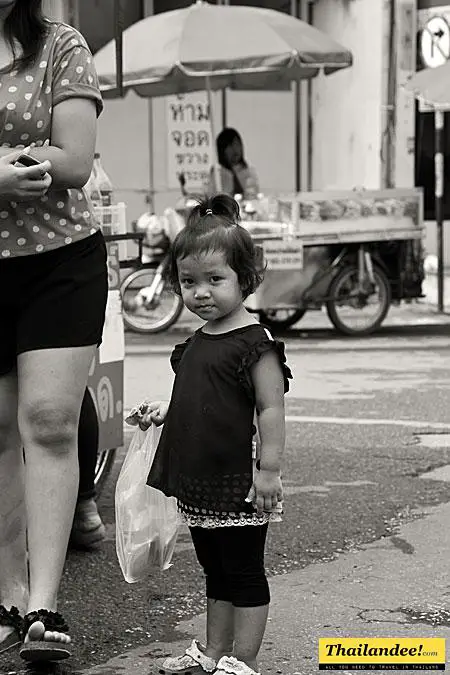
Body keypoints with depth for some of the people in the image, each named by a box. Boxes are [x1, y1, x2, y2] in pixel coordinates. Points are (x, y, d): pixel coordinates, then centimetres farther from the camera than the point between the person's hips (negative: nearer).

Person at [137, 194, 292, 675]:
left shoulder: (255, 344, -16)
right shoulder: (198, 341, 10)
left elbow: (271, 408, -18)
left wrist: (269, 469, -20)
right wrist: (163, 411, 9)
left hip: (238, 486, -9)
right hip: (198, 484, 9)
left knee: (244, 573, 3)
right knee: (215, 572, 19)